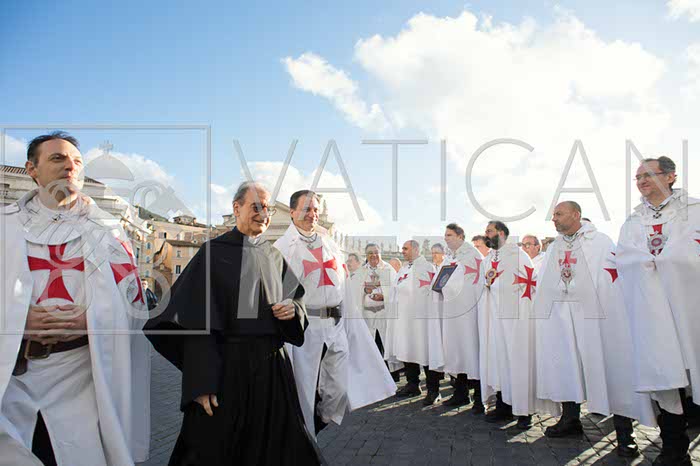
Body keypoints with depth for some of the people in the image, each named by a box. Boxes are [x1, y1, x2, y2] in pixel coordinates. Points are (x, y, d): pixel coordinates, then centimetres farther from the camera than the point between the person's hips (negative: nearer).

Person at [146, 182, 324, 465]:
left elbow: (296, 294, 19)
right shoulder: (214, 252, -5)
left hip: (273, 365, 5)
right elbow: (197, 323, -10)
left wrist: (293, 308, -7)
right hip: (228, 365, -5)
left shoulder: (274, 256, 10)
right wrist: (202, 383, -16)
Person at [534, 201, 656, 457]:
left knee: (609, 366, -2)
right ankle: (570, 419, 23)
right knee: (565, 365, 8)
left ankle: (624, 431, 9)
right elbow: (545, 283, 20)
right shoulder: (554, 247, 17)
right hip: (561, 316, 6)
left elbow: (609, 279, -9)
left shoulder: (600, 241, -2)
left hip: (594, 314, -6)